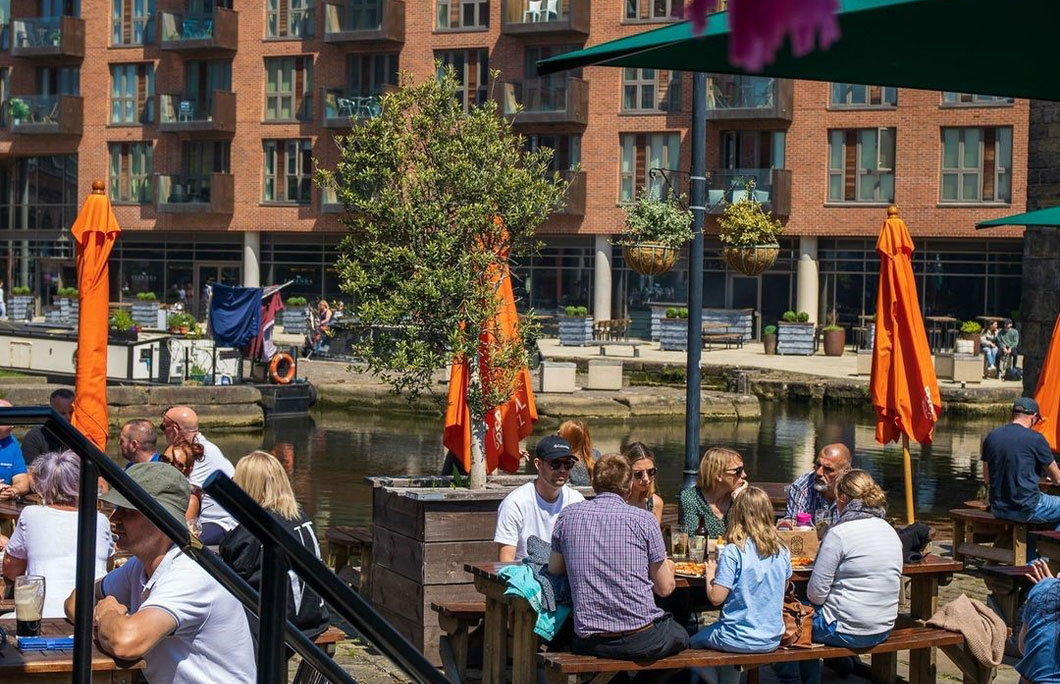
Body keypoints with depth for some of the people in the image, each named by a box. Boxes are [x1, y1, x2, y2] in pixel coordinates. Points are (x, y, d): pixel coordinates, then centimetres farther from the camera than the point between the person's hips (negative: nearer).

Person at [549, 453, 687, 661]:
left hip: (589, 643, 2)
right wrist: (668, 567, 24)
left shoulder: (568, 517, 2)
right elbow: (665, 588, 2)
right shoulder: (643, 520, -5)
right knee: (680, 635, 31)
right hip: (642, 639, -2)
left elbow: (554, 570, 16)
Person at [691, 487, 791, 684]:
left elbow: (716, 598, -17)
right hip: (772, 639, 6)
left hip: (740, 640, -6)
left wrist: (710, 576, 2)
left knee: (694, 641, 21)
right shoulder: (781, 551, -2)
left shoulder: (733, 552, -18)